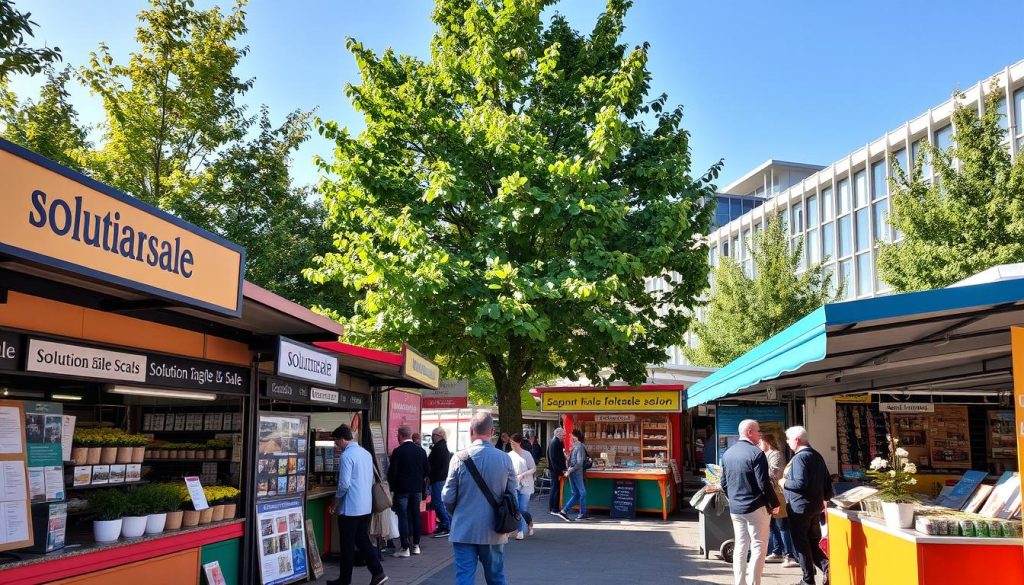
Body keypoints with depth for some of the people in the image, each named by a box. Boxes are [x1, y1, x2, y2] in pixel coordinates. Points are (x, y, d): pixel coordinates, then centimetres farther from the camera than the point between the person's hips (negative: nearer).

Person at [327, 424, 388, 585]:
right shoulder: (366, 453, 8)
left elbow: (344, 484, -19)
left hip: (350, 507, -7)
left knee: (347, 545, 5)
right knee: (363, 540, 15)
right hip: (366, 506, 7)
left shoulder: (346, 456, -16)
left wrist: (335, 502, -5)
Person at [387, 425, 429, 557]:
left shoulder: (398, 451, -12)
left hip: (402, 488, -5)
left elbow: (392, 471, -12)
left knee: (403, 517, -1)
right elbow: (426, 470, 7)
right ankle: (416, 545, 16)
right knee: (416, 515, 11)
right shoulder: (421, 451, 3)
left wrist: (392, 486, 3)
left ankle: (405, 548, -3)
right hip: (417, 488, 5)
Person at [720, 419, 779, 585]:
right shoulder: (756, 453, -15)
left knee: (740, 546, 13)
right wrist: (775, 504, -5)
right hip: (756, 507, -6)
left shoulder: (727, 454, 7)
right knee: (758, 546, 2)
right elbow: (764, 484, -16)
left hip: (735, 508, 6)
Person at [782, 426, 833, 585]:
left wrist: (784, 483, -9)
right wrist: (826, 498, 24)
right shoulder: (817, 455, 9)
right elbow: (827, 479, 14)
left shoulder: (800, 457, -18)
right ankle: (826, 566, -2)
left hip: (800, 507, -9)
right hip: (816, 505, 9)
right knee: (813, 542, 17)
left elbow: (801, 483, -25)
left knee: (801, 543, 2)